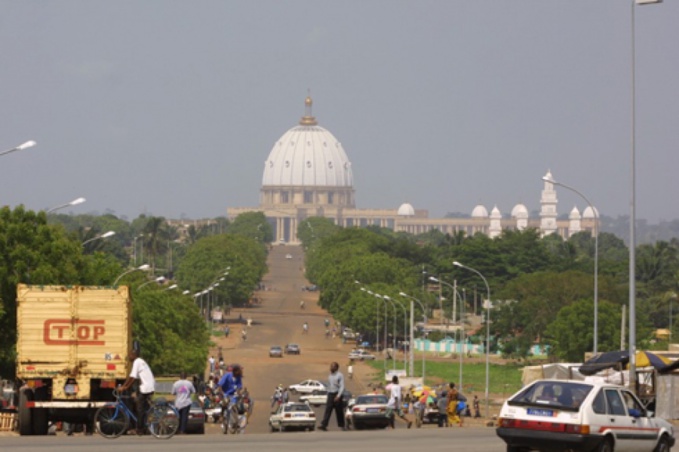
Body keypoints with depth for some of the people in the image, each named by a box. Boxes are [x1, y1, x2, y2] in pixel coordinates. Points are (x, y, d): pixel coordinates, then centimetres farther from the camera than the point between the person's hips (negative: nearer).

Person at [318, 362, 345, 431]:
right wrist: (328, 396, 16)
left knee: (339, 411, 5)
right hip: (330, 394, 5)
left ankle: (341, 425, 17)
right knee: (327, 410, -8)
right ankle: (323, 425, -19)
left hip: (337, 395, -5)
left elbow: (342, 387, -12)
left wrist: (338, 396, -23)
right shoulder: (330, 376, 14)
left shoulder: (340, 376, -6)